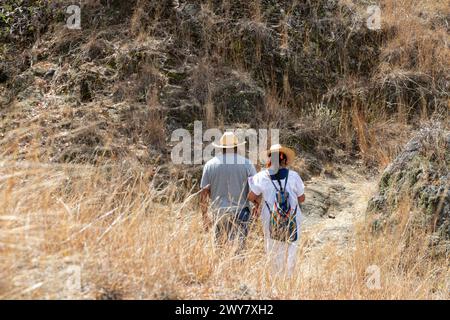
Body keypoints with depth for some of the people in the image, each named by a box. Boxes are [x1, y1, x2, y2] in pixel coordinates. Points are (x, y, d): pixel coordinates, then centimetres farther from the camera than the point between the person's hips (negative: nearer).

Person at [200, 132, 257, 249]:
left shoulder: (210, 165, 4)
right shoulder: (246, 164, -1)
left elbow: (204, 193, 3)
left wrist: (204, 216, 9)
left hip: (218, 213, 2)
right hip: (240, 212, -2)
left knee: (220, 245, 10)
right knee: (238, 247, -3)